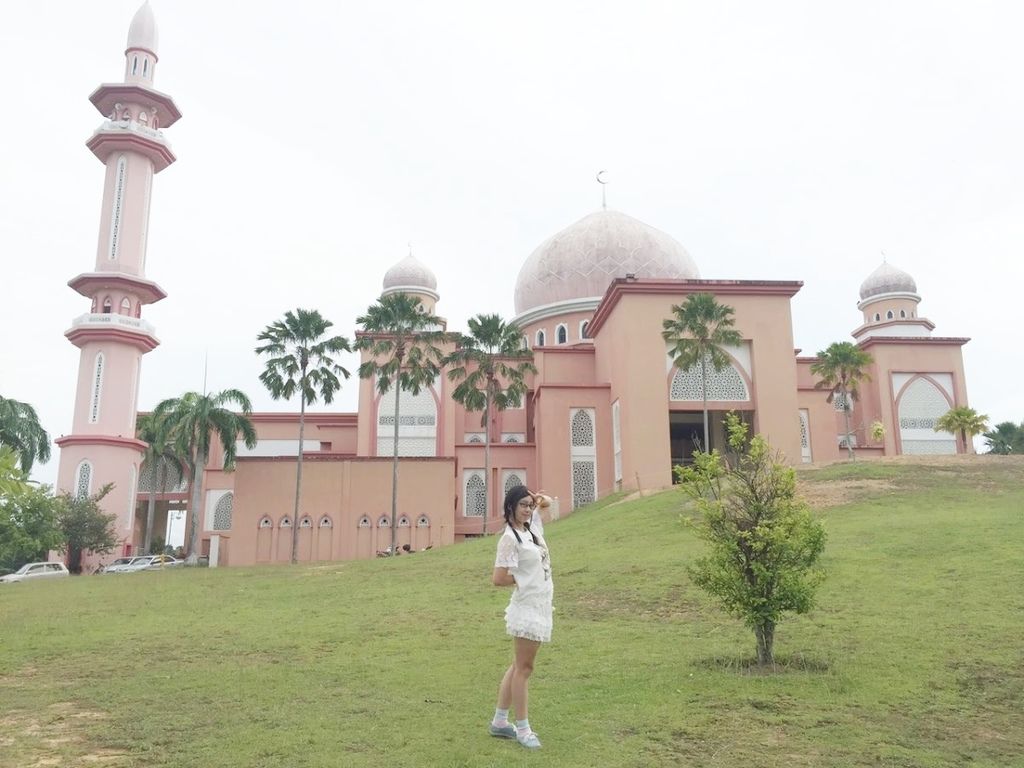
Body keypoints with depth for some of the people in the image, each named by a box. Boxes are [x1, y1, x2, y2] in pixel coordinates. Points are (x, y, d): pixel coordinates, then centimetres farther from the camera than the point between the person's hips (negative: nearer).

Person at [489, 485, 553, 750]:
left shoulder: (532, 528, 7)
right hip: (526, 608, -9)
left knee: (519, 666, 15)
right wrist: (522, 580, -7)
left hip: (540, 607, 9)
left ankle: (500, 722, 25)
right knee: (523, 668, 1)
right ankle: (523, 729, 12)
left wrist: (539, 500, 8)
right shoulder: (510, 538, -16)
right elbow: (499, 579, -20)